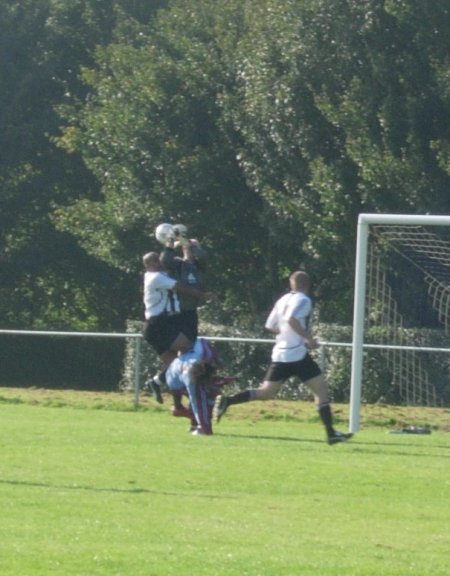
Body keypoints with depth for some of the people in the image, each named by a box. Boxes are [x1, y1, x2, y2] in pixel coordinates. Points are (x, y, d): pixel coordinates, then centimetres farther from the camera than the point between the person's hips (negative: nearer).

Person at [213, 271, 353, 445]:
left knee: (266, 392, 12)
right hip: (297, 354, -7)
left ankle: (226, 401, -4)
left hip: (280, 354, 7)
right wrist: (308, 337, -17)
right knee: (321, 388, 0)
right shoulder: (303, 300, -8)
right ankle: (331, 433, -5)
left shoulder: (283, 300, 15)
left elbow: (271, 326, 19)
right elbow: (291, 319, -24)